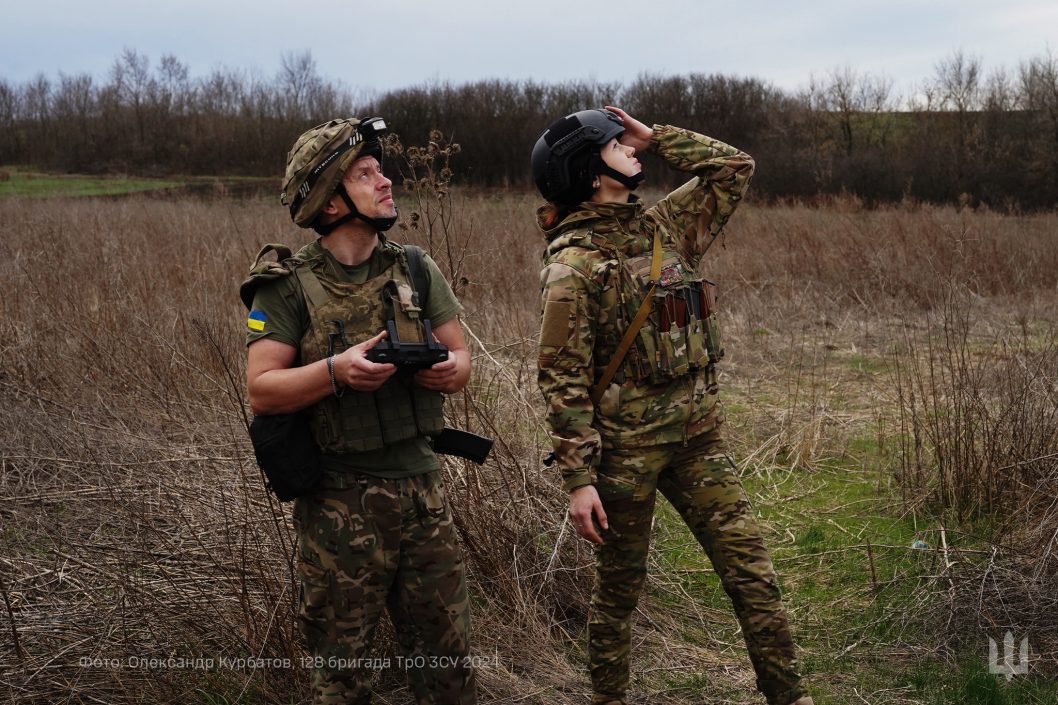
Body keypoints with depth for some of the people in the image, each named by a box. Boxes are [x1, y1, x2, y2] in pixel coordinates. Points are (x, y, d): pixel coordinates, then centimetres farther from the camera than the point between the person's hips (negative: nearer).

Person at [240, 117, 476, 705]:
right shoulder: (289, 286, -6)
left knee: (447, 656, 12)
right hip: (339, 501, -3)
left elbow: (461, 359, 9)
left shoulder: (416, 270, 6)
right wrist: (335, 372, -26)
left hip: (423, 486, 4)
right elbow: (261, 391, -10)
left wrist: (447, 369, -14)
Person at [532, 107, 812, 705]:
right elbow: (564, 381, -13)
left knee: (754, 573, 4)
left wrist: (656, 137, 8)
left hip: (698, 436, 5)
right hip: (626, 447, -5)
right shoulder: (572, 263, -10)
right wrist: (579, 478, -17)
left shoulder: (664, 228, 9)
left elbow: (734, 167, 14)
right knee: (620, 590, 10)